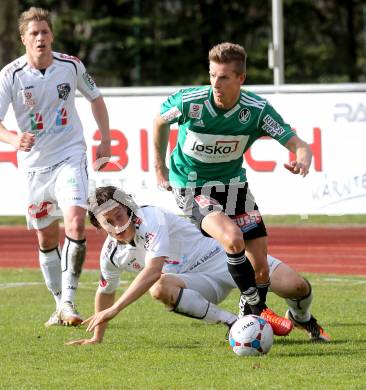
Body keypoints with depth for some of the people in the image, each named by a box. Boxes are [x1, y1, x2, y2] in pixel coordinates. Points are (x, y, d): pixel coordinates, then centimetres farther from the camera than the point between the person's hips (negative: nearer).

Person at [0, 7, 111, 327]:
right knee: (46, 239, 9)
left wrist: (105, 139, 7)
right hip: (34, 164, 1)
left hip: (70, 157, -1)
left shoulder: (71, 66, -4)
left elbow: (95, 97, 15)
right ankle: (60, 305, 24)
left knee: (76, 223, -22)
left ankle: (68, 301, -19)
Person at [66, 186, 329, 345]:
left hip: (223, 257, -5)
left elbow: (153, 270, -33)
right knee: (161, 289, -32)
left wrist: (114, 309, -35)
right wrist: (97, 337, 23)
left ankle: (302, 318, 16)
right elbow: (105, 292, 21)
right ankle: (233, 323, -21)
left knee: (297, 287, -23)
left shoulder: (150, 218, -23)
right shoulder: (112, 254, 0)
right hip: (204, 285, 5)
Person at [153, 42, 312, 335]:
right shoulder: (189, 102, -23)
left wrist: (302, 160, -43)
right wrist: (160, 168, 8)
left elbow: (299, 145, -19)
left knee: (260, 263, 0)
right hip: (191, 187, -3)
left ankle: (254, 313, 31)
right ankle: (254, 307, -9)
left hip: (233, 184, 3)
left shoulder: (257, 110, -19)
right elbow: (160, 121, 1)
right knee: (233, 239, -29)